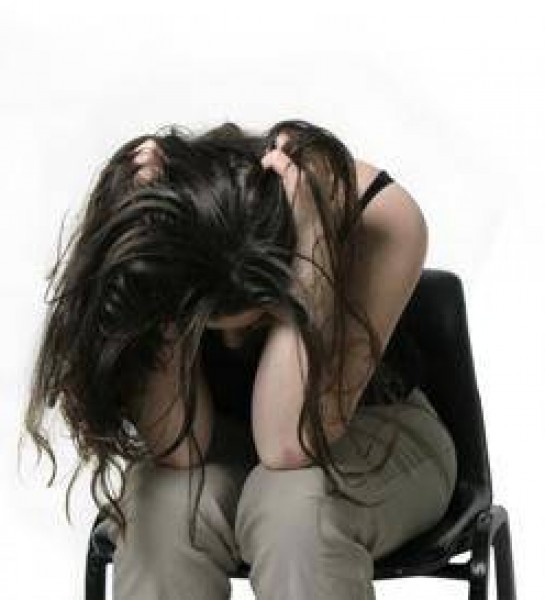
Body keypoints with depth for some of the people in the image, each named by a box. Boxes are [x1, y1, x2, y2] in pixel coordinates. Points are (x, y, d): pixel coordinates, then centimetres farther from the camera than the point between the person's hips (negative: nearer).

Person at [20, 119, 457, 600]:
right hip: (222, 451, 2)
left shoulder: (382, 218, -30)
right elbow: (179, 448, -28)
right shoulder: (156, 228, -25)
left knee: (294, 502, -35)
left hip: (372, 431, -1)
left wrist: (311, 238, -41)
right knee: (170, 498, -32)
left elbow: (289, 444, -36)